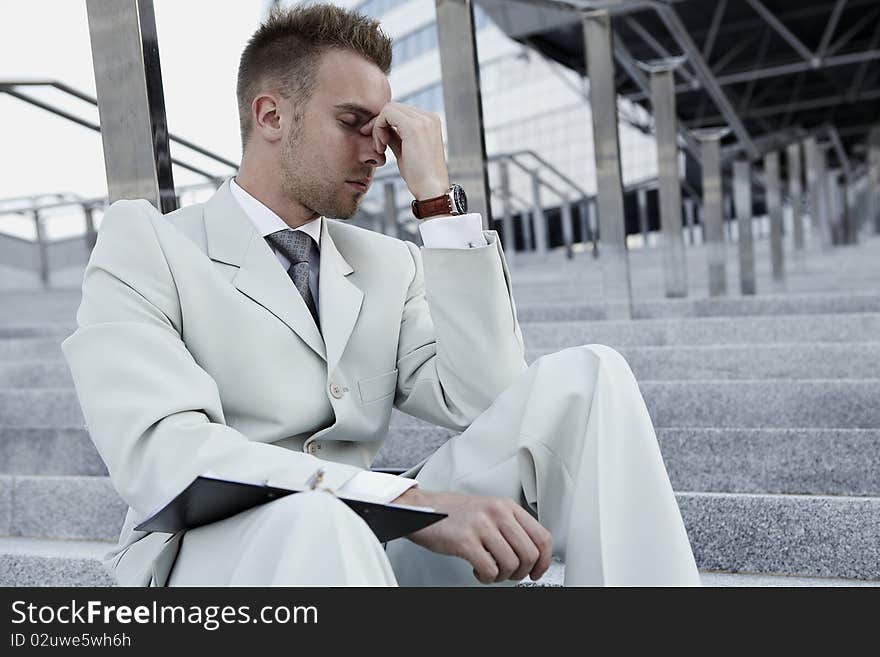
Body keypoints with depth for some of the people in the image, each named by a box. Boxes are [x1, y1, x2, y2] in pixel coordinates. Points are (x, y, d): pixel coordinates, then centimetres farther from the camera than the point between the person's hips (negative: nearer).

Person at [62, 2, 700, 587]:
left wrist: (439, 198, -5)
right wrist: (414, 500, -28)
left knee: (586, 377, -10)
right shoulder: (145, 242, 0)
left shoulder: (390, 266, 13)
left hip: (368, 546, 5)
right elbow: (161, 456, -17)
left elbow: (490, 403, -2)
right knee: (314, 522, -41)